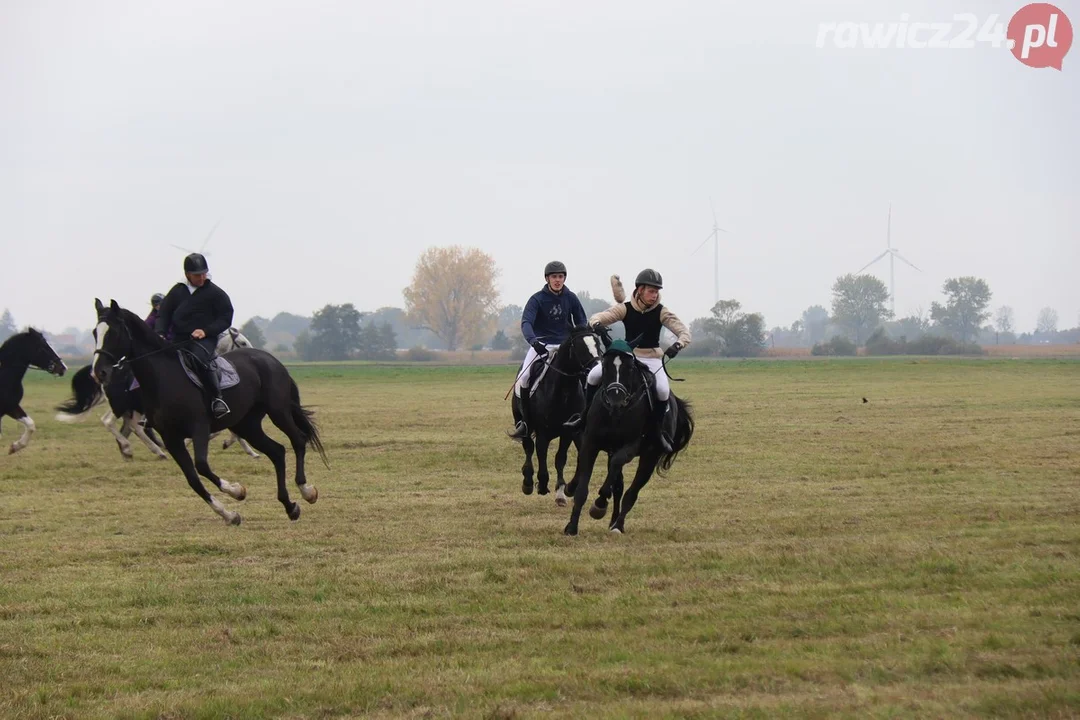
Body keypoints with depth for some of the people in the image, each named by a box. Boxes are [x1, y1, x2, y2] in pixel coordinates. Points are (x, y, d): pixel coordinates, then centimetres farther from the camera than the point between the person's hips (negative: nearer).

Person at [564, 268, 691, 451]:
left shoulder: (661, 313, -9)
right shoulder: (625, 309, -7)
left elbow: (684, 331, -15)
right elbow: (597, 318, -12)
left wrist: (677, 345, -38)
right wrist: (597, 324, -39)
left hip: (652, 359, -1)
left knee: (663, 390, -28)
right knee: (594, 374, -17)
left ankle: (658, 430, -6)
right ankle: (585, 416, 2)